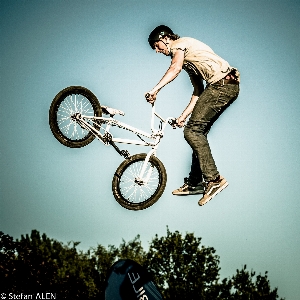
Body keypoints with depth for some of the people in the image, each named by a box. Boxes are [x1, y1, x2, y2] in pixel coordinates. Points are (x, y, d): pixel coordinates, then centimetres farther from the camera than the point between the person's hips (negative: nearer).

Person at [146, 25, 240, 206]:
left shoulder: (179, 44, 1)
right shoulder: (187, 59, 29)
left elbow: (176, 68, -22)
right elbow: (198, 91, 25)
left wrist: (155, 89, -29)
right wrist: (184, 116, 19)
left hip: (222, 84, -10)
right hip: (229, 86, 10)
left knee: (192, 131, -14)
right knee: (199, 131, 12)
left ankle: (214, 179, -18)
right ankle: (195, 183, 16)